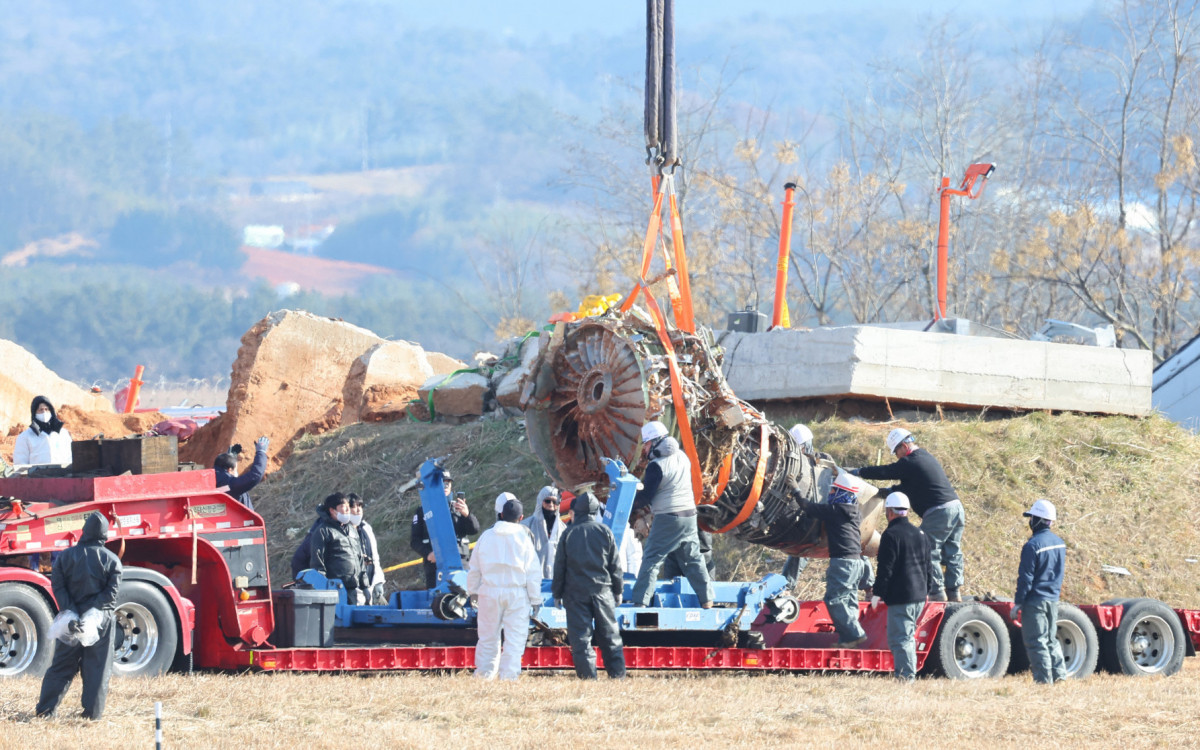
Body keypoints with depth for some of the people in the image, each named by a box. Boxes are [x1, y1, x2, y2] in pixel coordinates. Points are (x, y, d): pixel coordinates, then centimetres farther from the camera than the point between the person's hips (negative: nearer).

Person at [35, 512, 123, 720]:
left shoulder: (66, 556, 3)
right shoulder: (111, 560, -1)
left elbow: (58, 586, -4)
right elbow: (112, 592, -10)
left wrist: (70, 612, -10)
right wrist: (95, 611, -16)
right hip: (101, 622, -2)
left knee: (62, 664, 8)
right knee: (97, 667, 5)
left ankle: (45, 709, 5)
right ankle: (92, 712, 2)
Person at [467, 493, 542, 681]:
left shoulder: (486, 536, 3)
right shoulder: (523, 538, -4)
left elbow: (474, 568, 10)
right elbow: (533, 571, -3)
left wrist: (473, 591, 23)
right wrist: (535, 599, 3)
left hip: (489, 592, 2)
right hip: (517, 594, -2)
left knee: (488, 636, 12)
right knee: (515, 637, 0)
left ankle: (484, 673, 16)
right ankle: (509, 674, -6)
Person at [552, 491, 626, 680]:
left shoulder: (569, 533, 0)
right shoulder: (604, 531, 3)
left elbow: (560, 565, 2)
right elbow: (615, 565, 5)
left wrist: (557, 593, 10)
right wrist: (618, 590, 14)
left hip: (575, 592, -2)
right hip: (602, 590, 2)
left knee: (581, 636, 0)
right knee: (609, 633, 7)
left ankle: (587, 675, -6)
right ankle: (618, 673, 5)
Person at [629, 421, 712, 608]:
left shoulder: (656, 466, -14)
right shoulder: (682, 457, 10)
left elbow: (645, 496, -12)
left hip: (667, 519, -7)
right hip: (689, 515, 7)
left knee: (651, 559, -4)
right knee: (692, 559, 15)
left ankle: (640, 601, -9)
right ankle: (707, 599, 16)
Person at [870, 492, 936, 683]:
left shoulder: (891, 535, -11)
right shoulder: (920, 534, 14)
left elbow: (885, 568, -14)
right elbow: (928, 566, 21)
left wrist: (877, 593, -8)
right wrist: (926, 590, 30)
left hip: (899, 596, -8)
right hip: (919, 596, 8)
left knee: (899, 638, -7)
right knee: (908, 636, 17)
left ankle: (906, 675, -12)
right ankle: (908, 673, 18)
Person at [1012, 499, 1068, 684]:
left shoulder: (1033, 545, -17)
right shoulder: (1059, 543, 6)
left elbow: (1025, 578, -15)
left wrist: (1018, 603, -10)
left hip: (1035, 600, -7)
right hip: (1053, 599, 7)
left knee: (1036, 641, -2)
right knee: (1051, 639, 17)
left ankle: (1043, 678, -3)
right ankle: (1059, 674, 12)